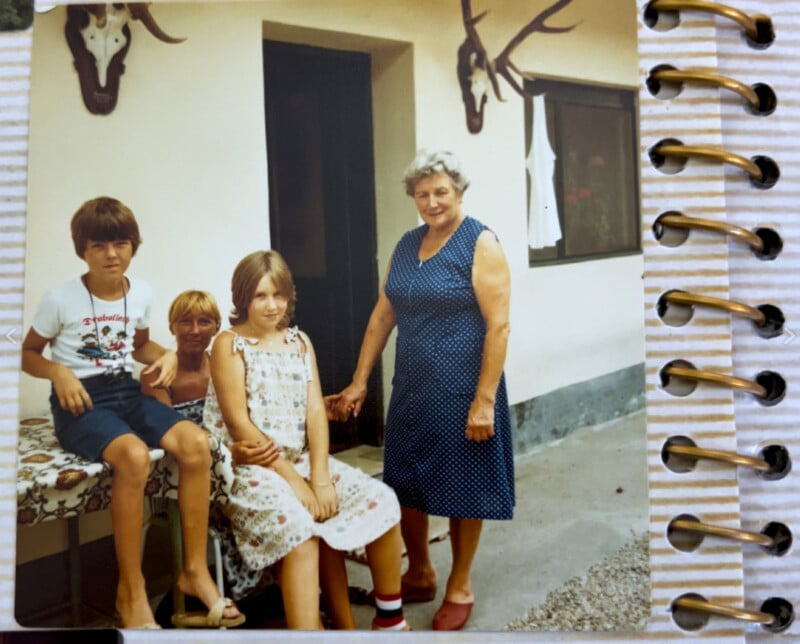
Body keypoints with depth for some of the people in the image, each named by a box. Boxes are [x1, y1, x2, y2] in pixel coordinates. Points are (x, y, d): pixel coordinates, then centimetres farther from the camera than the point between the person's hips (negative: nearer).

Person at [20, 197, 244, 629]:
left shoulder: (140, 293, 7)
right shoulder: (60, 299, -6)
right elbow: (28, 354, 4)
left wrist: (167, 356, 2)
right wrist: (57, 371, -17)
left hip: (127, 392, 5)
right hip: (81, 400, -5)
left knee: (196, 442, -23)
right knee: (134, 456, -36)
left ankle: (195, 569, -10)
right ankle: (131, 591, -21)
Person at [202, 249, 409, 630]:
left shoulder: (299, 341, 11)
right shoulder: (229, 344, -5)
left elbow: (315, 411, 2)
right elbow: (239, 423, -13)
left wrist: (320, 475, -13)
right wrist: (292, 479, -18)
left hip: (301, 459, 6)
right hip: (248, 468, -5)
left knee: (381, 500, -11)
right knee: (299, 524, -34)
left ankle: (390, 616, 3)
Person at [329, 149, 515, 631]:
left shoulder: (480, 244, -11)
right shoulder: (407, 246, 9)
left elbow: (499, 326, -16)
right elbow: (383, 316, 12)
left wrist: (485, 401, -20)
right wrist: (359, 382, 9)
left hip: (461, 391, -6)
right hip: (411, 389, 6)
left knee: (461, 489, 8)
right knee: (405, 484, 14)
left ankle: (460, 588, 27)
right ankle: (420, 575, 36)